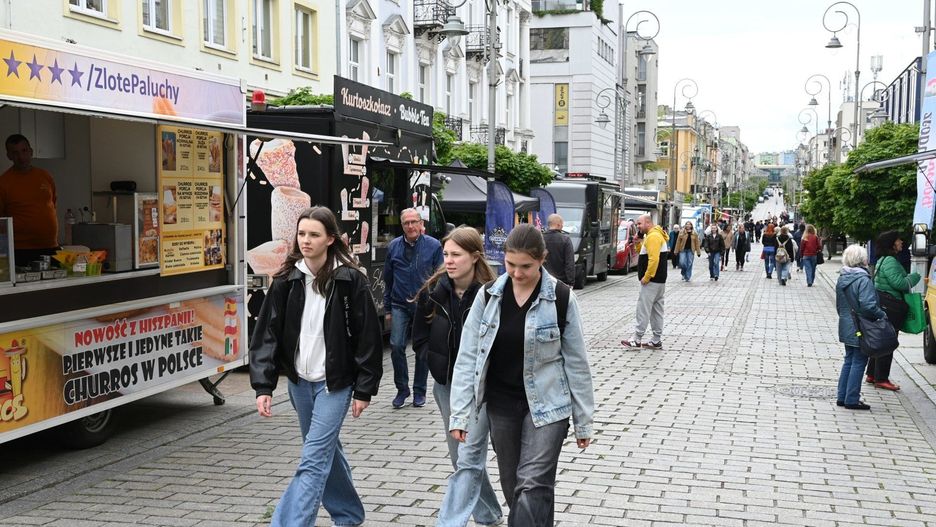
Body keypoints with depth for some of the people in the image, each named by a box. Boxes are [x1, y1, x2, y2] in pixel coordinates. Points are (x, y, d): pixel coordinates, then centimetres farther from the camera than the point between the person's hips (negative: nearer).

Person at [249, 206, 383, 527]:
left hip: (334, 383, -5)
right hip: (299, 382, 5)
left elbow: (368, 337, -8)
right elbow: (267, 333, -4)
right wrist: (263, 385, -12)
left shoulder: (350, 280, -11)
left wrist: (364, 390, -8)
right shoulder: (287, 280, -1)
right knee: (326, 451, 19)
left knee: (313, 461, -9)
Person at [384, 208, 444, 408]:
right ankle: (402, 389, 9)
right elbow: (388, 279, 11)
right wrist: (387, 308, 10)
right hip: (400, 305, 1)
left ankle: (419, 392, 19)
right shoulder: (394, 247, 4)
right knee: (396, 346, -8)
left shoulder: (434, 246, -2)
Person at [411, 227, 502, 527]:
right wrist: (442, 365, -5)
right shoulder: (432, 293, -2)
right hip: (446, 384, 6)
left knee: (468, 459, -8)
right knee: (460, 456, 17)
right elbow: (419, 339, 6)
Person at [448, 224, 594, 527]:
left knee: (532, 486, -9)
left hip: (546, 405, -3)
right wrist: (460, 413, -7)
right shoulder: (488, 296, -3)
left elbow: (576, 362, -3)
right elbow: (468, 357, -2)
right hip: (500, 404, 3)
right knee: (512, 486, 13)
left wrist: (583, 420, 0)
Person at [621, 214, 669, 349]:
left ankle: (636, 339, -3)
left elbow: (654, 259, -25)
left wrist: (646, 277, -21)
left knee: (643, 309, -6)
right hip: (659, 280, 11)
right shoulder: (657, 235, 18)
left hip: (652, 281, -11)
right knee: (656, 310, 11)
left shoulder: (653, 237, -17)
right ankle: (657, 340, 15)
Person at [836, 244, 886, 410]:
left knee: (849, 360, 17)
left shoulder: (842, 279, 7)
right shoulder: (863, 280, -20)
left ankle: (842, 397, 20)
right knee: (859, 362, 1)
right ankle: (852, 400, 5)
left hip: (846, 327, 8)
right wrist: (882, 315, -11)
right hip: (861, 329, -8)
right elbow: (868, 305, -26)